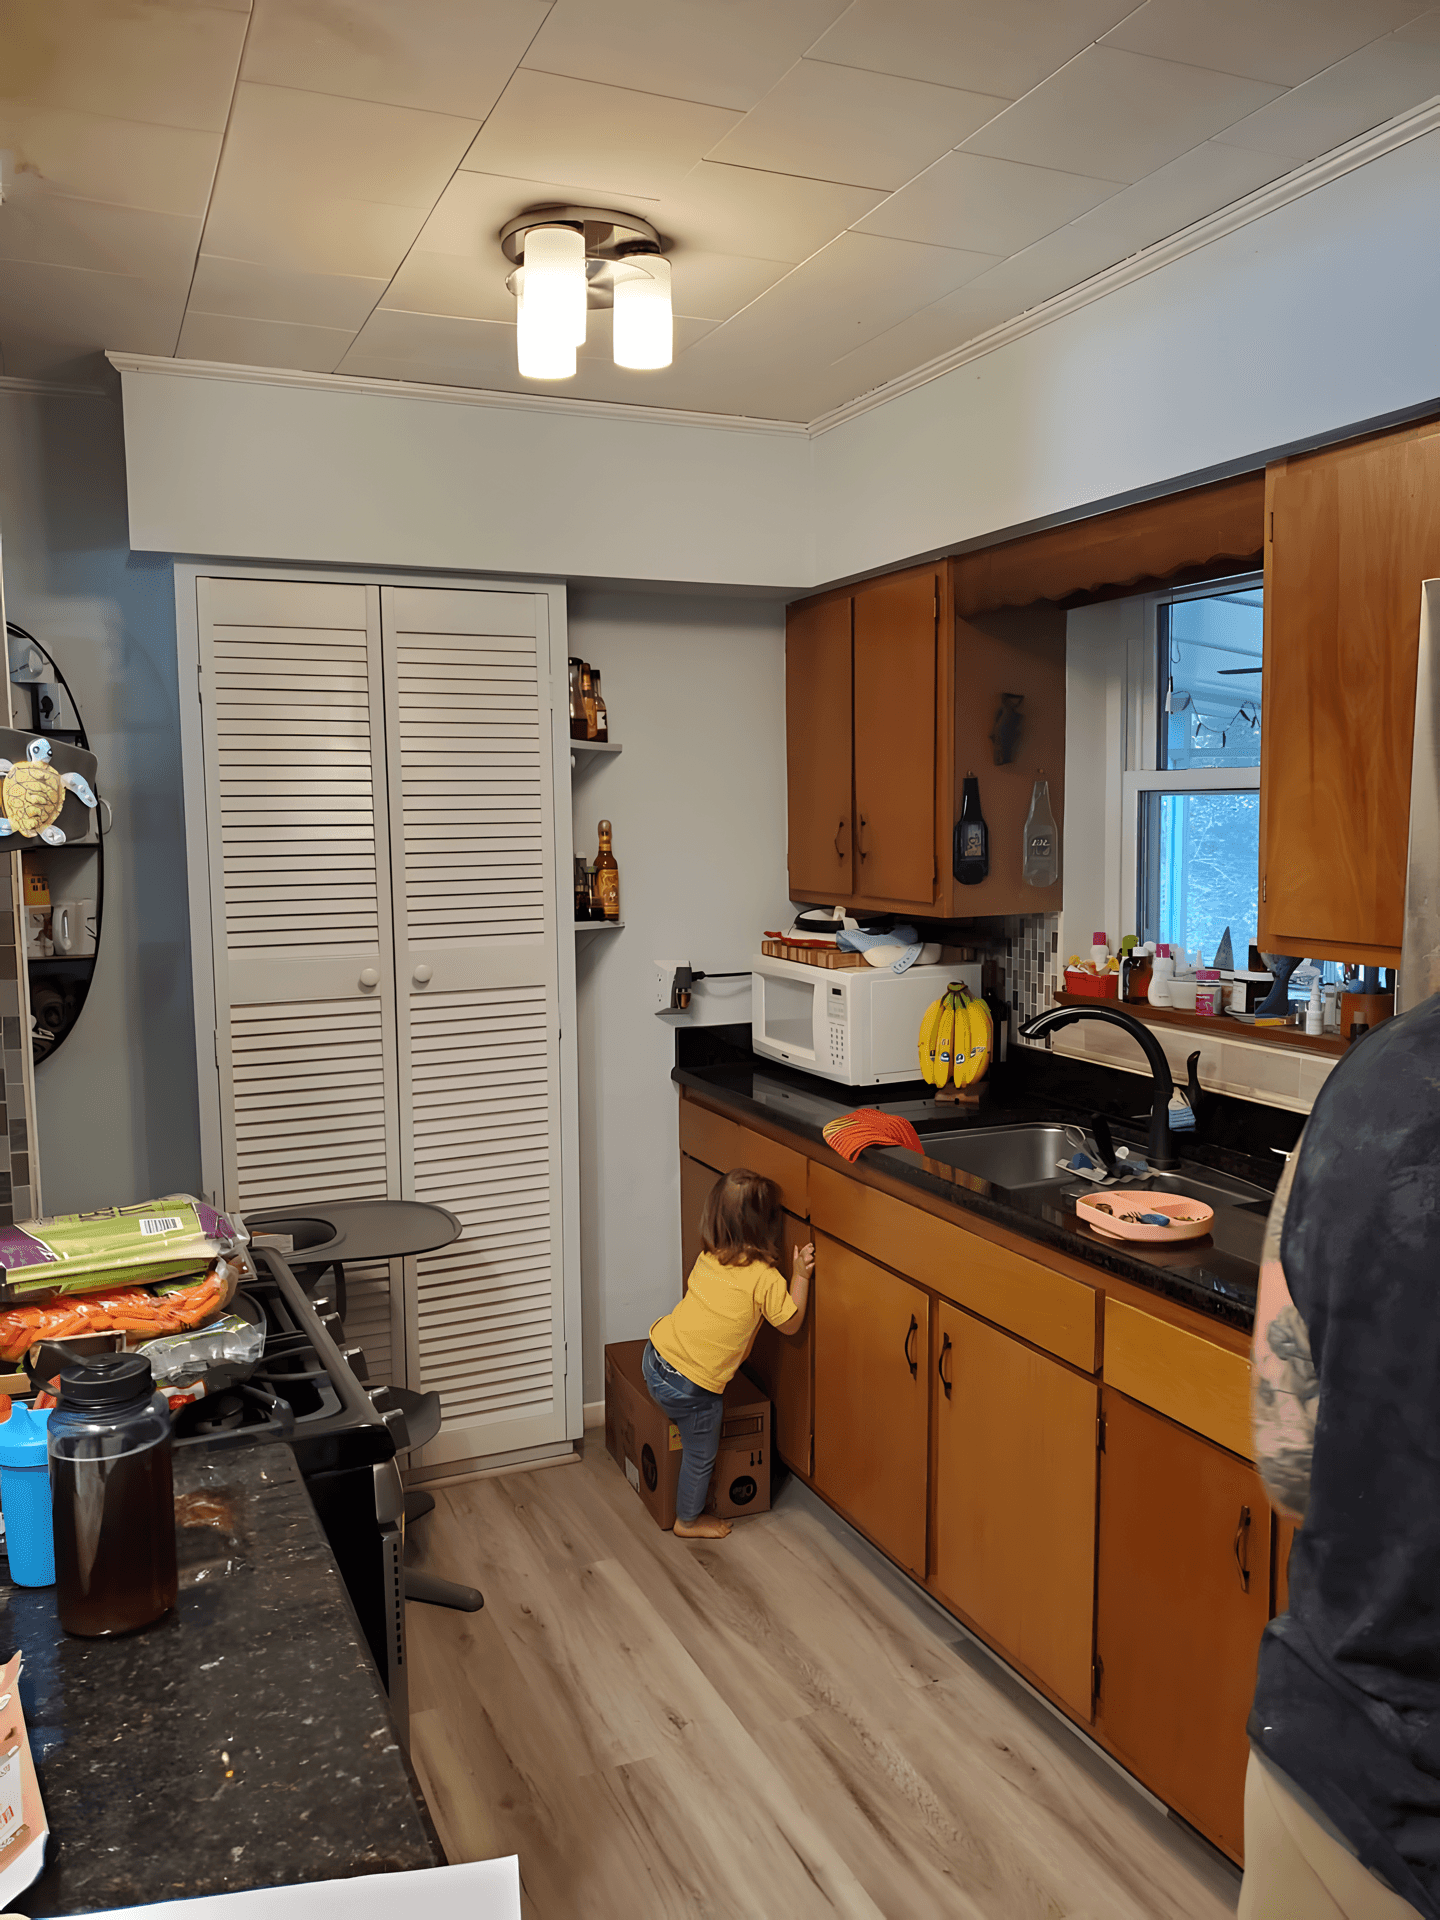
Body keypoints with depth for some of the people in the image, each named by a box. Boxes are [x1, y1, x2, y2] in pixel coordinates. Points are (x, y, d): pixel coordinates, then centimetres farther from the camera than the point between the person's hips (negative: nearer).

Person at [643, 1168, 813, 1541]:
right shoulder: (765, 1278, -15)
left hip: (656, 1356, 5)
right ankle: (689, 1520, 37)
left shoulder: (708, 1258, 1)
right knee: (701, 1454, 19)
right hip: (691, 1388, -5)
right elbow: (790, 1324, -2)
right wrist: (800, 1276, 4)